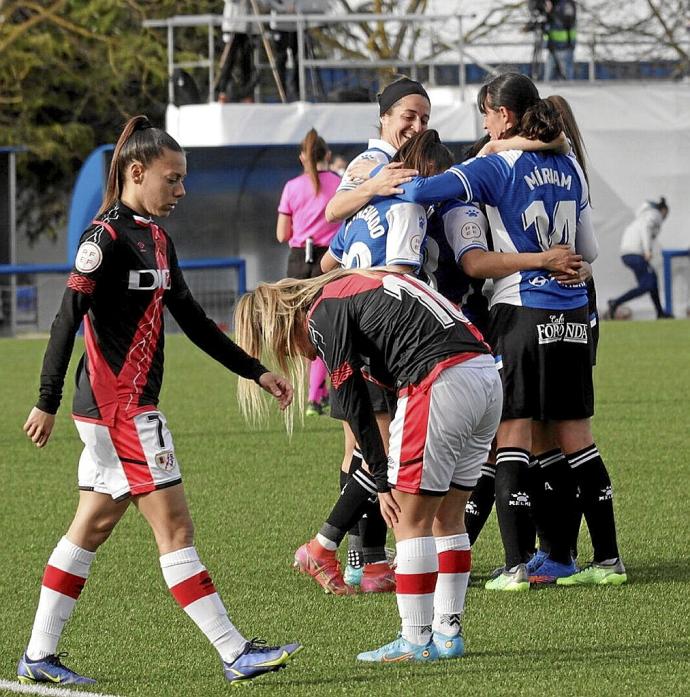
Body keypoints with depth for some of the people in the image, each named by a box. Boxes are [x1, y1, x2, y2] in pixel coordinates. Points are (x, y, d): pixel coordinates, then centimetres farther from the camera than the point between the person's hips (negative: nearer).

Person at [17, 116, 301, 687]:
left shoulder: (157, 238, 14)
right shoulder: (106, 236, -14)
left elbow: (193, 319, 20)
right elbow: (67, 318, -17)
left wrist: (256, 372, 20)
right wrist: (48, 403, -20)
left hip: (127, 409, 10)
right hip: (119, 408, -10)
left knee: (92, 527, 11)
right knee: (175, 527, -7)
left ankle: (38, 658, 16)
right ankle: (236, 655, -6)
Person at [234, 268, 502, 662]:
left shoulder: (322, 314, 2)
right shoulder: (358, 286, 27)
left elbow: (355, 403, -1)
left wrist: (383, 482, 5)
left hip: (443, 382, -9)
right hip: (488, 374, 9)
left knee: (410, 519, 1)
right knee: (447, 517, 17)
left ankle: (416, 641, 4)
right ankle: (447, 633, 21)